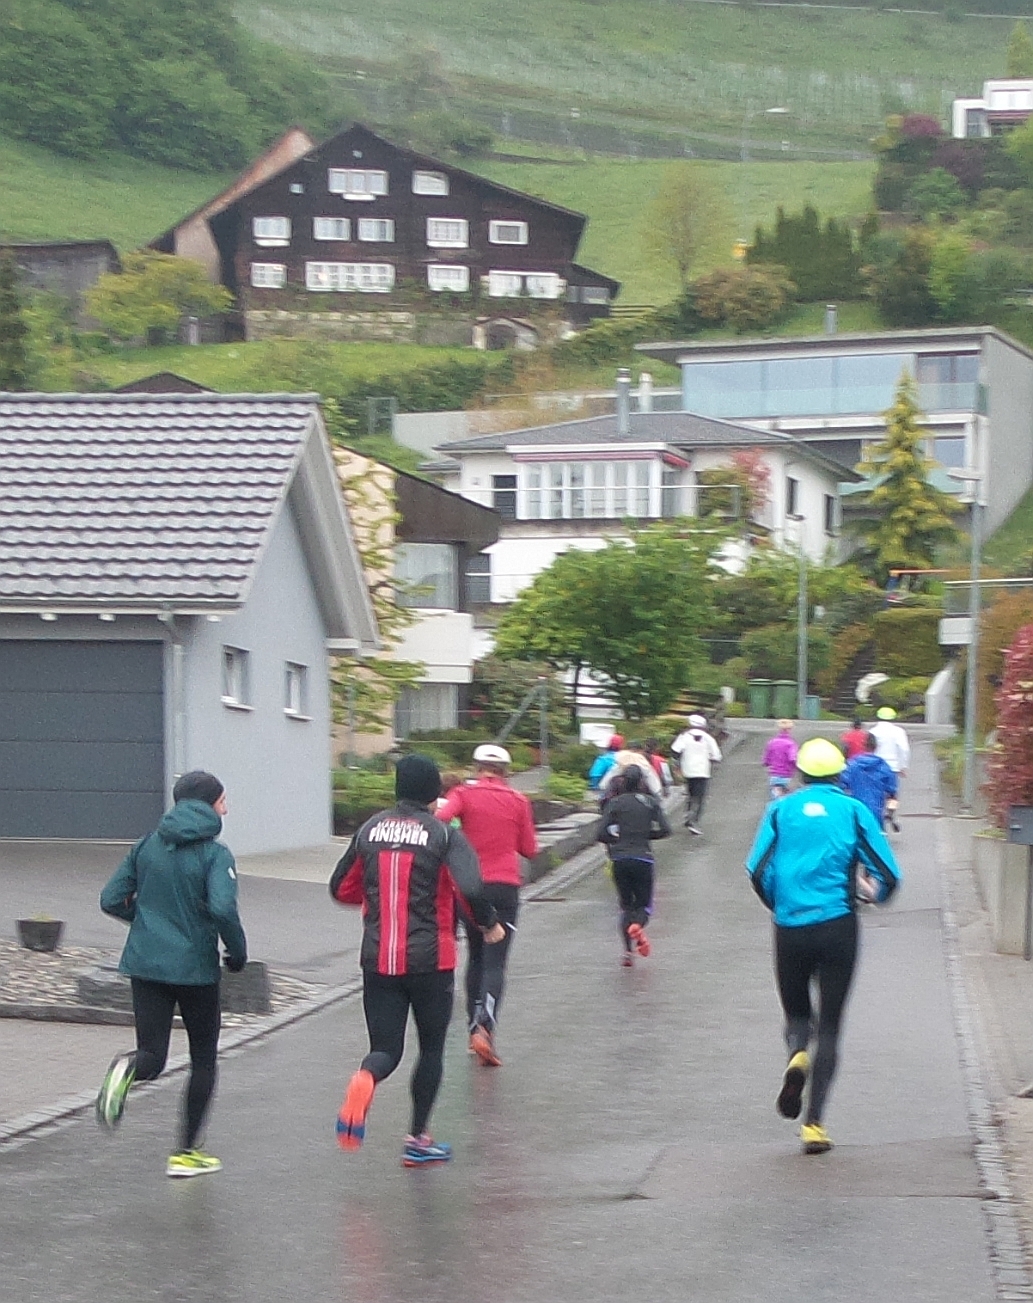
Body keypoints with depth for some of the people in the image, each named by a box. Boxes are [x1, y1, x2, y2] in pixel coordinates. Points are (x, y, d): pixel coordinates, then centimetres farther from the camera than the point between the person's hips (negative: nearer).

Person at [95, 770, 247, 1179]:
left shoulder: (147, 846, 5)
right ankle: (186, 1153, 14)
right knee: (203, 1059, 14)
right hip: (195, 967, -4)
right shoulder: (215, 855, -10)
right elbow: (222, 909, -25)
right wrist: (238, 951, -8)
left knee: (152, 1056, 7)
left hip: (146, 963, 4)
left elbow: (111, 900, 5)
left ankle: (127, 1070, -30)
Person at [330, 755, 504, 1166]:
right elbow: (469, 889, -21)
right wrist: (489, 924, -3)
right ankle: (418, 1140, 17)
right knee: (432, 1047, 15)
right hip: (431, 960, -3)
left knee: (385, 1048, 8)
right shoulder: (445, 835, -8)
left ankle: (365, 1079, -29)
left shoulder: (370, 830, 4)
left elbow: (342, 889, 11)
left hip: (377, 959, 3)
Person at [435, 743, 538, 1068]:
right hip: (506, 886, -1)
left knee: (475, 957, 18)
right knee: (495, 962, -5)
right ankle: (484, 1026, -24)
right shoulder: (518, 801, 4)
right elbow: (529, 850, 9)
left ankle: (475, 1026, 20)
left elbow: (441, 818, -20)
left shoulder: (464, 794, 1)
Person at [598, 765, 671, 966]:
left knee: (626, 906, 13)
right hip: (643, 858, -1)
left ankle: (628, 951, 2)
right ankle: (638, 926, -26)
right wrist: (645, 834, 11)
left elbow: (602, 833, -7)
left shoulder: (615, 803, 1)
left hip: (620, 859, 1)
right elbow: (665, 830, -4)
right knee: (643, 904, 10)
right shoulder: (651, 802, 2)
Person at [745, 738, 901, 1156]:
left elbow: (758, 870, -2)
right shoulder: (853, 810, 3)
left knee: (797, 1012, 19)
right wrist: (875, 894, 23)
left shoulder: (781, 810, 5)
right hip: (838, 925, -1)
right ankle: (814, 1122, -3)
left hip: (790, 928, 1)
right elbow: (888, 874, 0)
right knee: (829, 1025, 6)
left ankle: (797, 1056, -17)